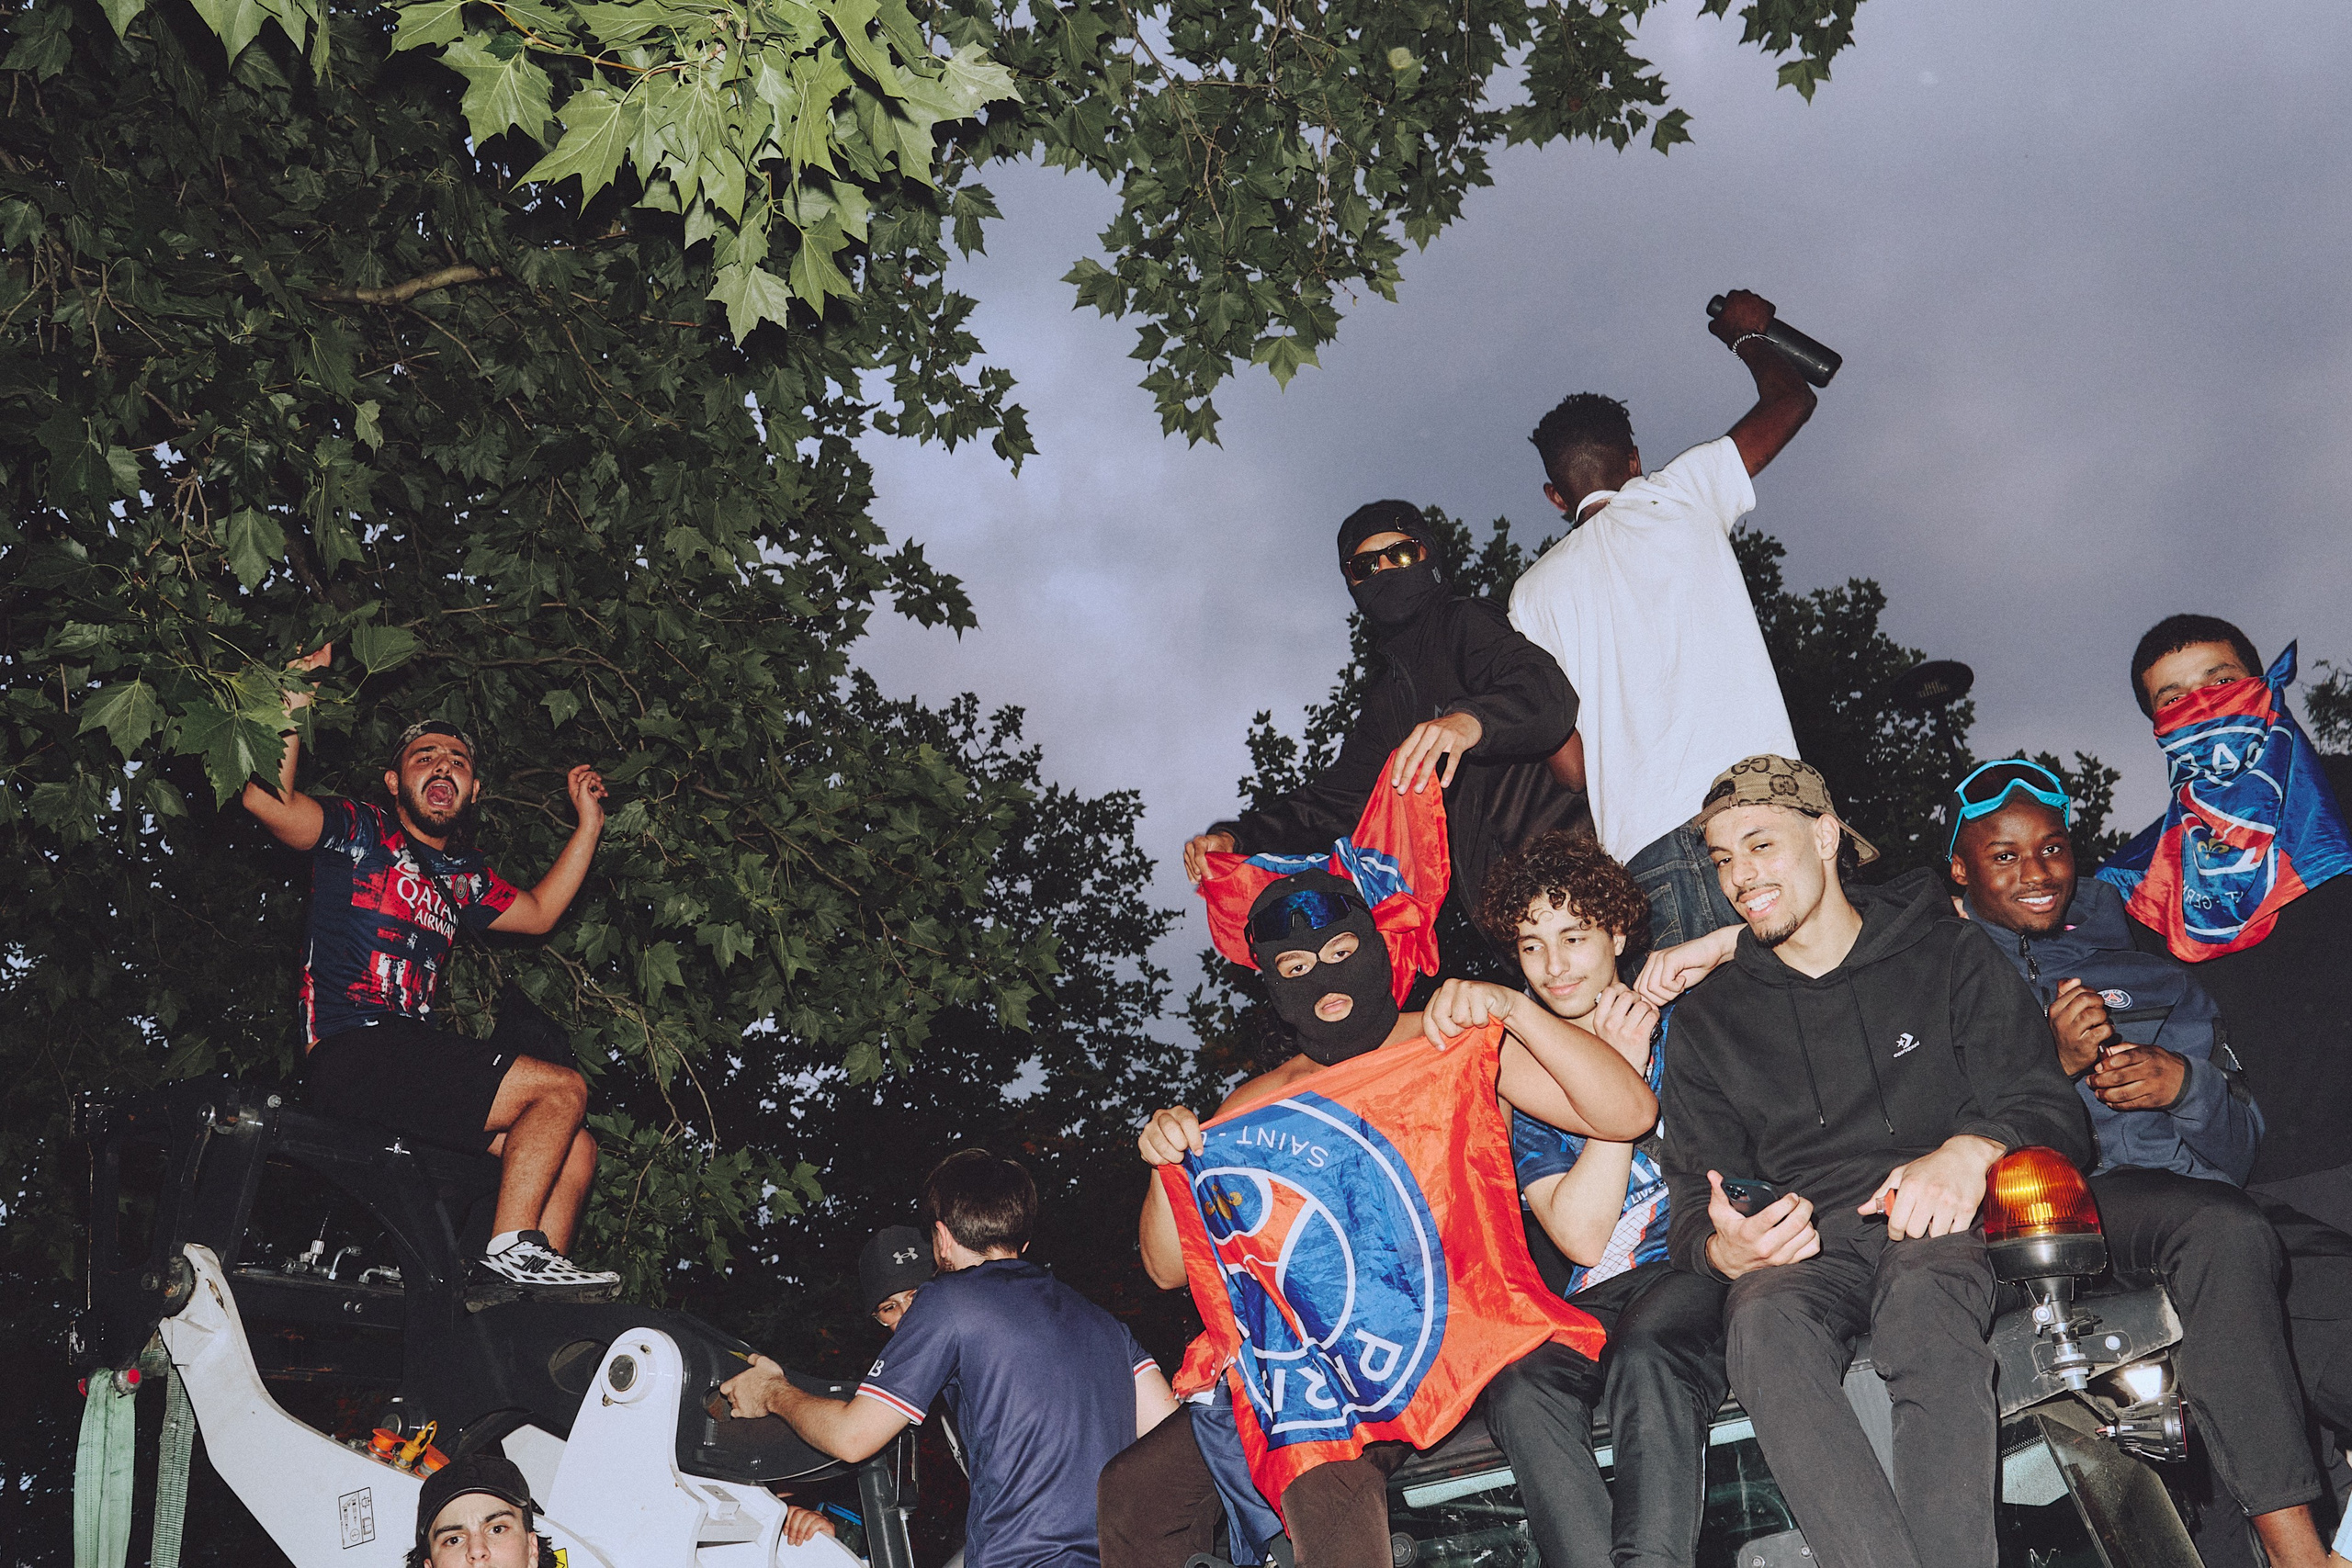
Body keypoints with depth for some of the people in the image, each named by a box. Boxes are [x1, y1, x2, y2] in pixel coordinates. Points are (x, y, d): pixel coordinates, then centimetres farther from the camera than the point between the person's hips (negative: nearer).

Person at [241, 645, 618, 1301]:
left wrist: (588, 824, 34)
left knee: (575, 1150, -3)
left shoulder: (462, 876, 25)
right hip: (354, 1053, -8)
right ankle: (509, 1252, -18)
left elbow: (538, 913, 37)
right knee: (563, 1088, -18)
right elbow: (268, 800, -13)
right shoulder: (360, 832, 5)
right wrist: (294, 708, -17)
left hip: (414, 1062, 8)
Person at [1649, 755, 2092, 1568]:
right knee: (1763, 1322, -35)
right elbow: (1694, 1201, 14)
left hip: (1938, 1224, -1)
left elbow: (2052, 1111, 5)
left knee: (1923, 1295, -39)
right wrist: (1722, 1248, -12)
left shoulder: (1951, 957, 13)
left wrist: (1972, 1151, -19)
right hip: (1804, 1245, 2)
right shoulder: (1710, 1016, 18)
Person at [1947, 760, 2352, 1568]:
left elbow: (2238, 1147, 22)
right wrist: (2052, 1063, -11)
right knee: (2225, 1228, -36)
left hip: (2194, 1194, 5)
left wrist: (2184, 1082, -1)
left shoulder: (2153, 976, 29)